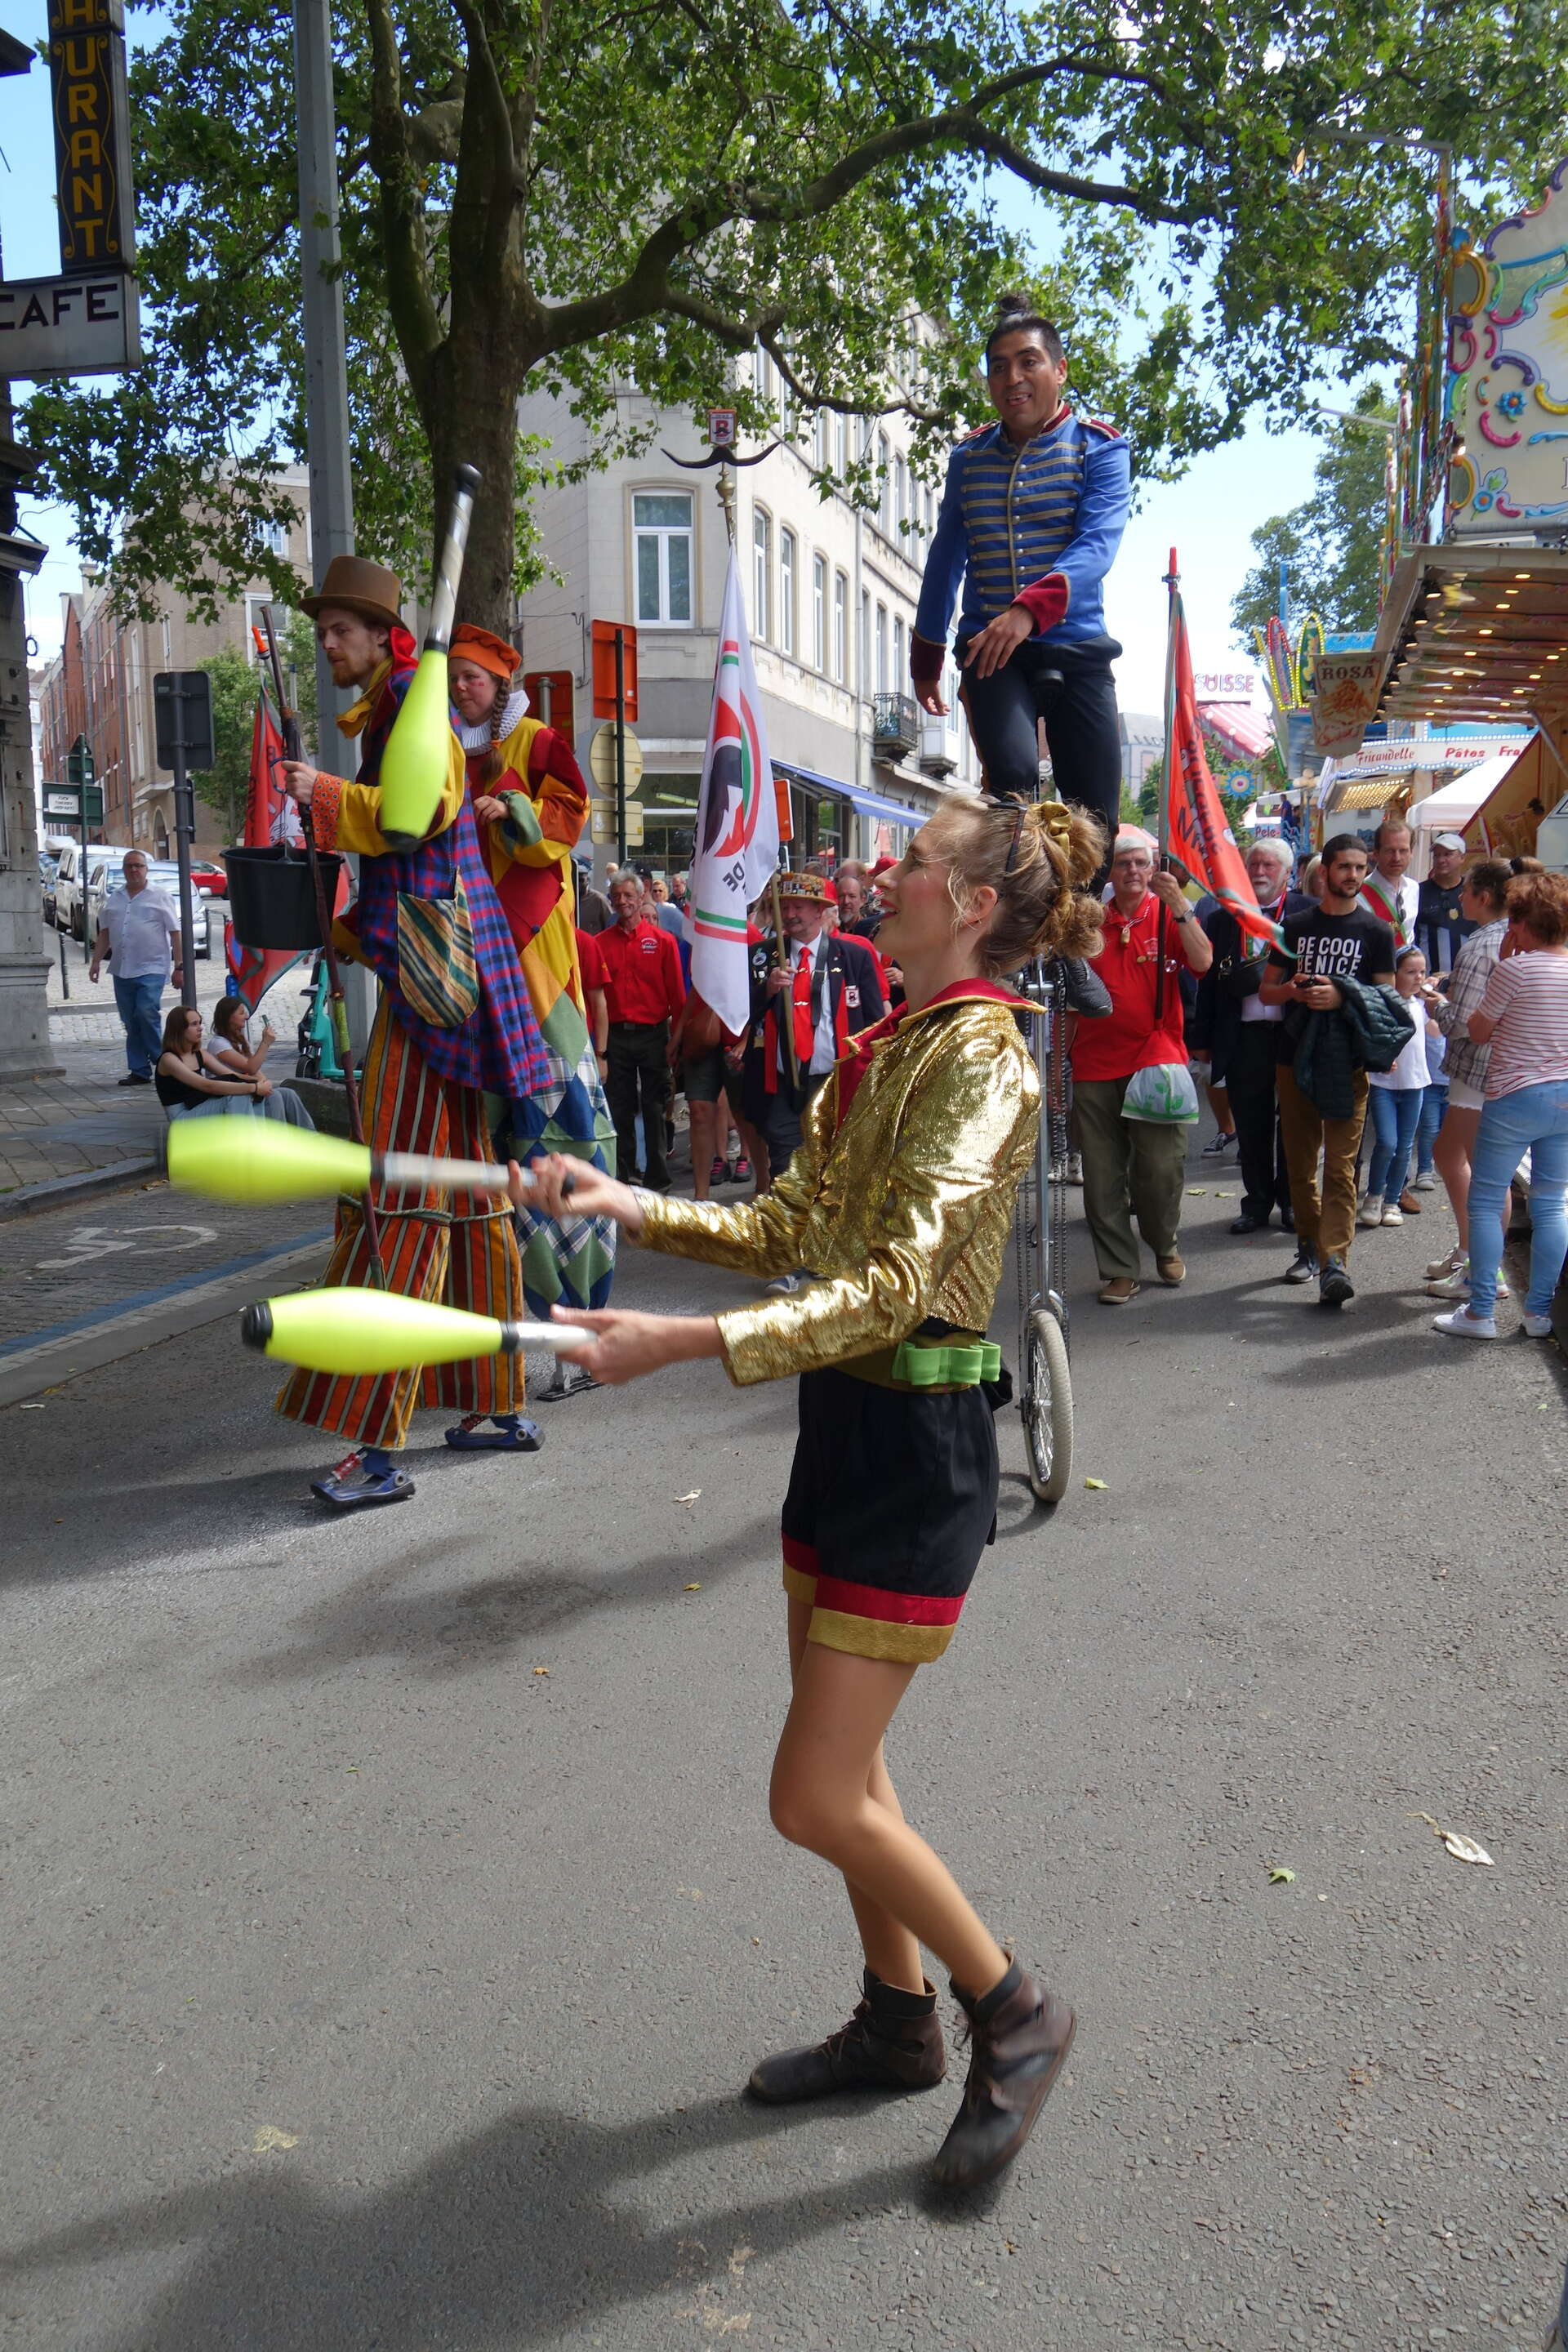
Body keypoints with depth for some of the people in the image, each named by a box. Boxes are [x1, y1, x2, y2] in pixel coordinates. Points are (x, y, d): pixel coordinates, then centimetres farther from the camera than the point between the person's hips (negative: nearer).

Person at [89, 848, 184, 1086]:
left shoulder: (160, 897, 3)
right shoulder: (114, 899, 16)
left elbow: (175, 933, -1)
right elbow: (104, 933, 21)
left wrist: (178, 967, -7)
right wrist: (96, 961, 10)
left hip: (152, 969, -5)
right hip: (121, 971, 5)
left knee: (146, 1014, -19)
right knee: (131, 1024, 5)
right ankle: (139, 1071, 11)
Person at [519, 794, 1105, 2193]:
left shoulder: (979, 1055, -18)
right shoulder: (889, 1047, 11)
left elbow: (890, 1286, -28)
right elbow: (788, 1230, 13)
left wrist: (680, 1341, -34)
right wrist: (631, 1208, 5)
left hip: (915, 1441, -9)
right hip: (844, 1424, 9)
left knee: (818, 1799, -3)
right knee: (842, 1764, 19)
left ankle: (1015, 2014, 21)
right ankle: (898, 2024, 39)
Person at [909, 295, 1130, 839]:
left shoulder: (1099, 447, 1)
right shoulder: (969, 457, 11)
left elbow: (1098, 545, -15)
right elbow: (945, 559, 20)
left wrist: (1030, 610, -33)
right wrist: (925, 660, 23)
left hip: (1076, 650, -1)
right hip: (990, 650, 1)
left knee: (1095, 817, -2)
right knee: (1013, 776, -26)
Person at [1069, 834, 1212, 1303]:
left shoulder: (1170, 916, 5)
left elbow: (1202, 961, -13)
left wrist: (1178, 903, -20)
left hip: (1156, 1059, -2)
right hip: (1095, 1065, 2)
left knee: (1162, 1167, -3)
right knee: (1102, 1175, 3)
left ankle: (1166, 1246, 25)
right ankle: (1119, 1271, 13)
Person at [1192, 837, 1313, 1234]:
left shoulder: (1310, 912, 1)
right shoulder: (1222, 919, 9)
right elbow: (1209, 981, 9)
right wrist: (1204, 1038, 6)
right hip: (1244, 1037, 2)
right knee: (1250, 1123, 8)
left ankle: (1292, 1201, 23)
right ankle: (1257, 1202, 20)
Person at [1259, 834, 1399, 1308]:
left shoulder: (1376, 931, 6)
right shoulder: (1295, 926, 12)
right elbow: (1265, 990, 14)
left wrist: (1341, 997, -14)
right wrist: (1291, 991, -9)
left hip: (1348, 1060, -3)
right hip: (1294, 1057, 3)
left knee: (1341, 1164, -10)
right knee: (1299, 1161, 9)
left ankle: (1334, 1261, -17)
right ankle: (1309, 1245, 23)